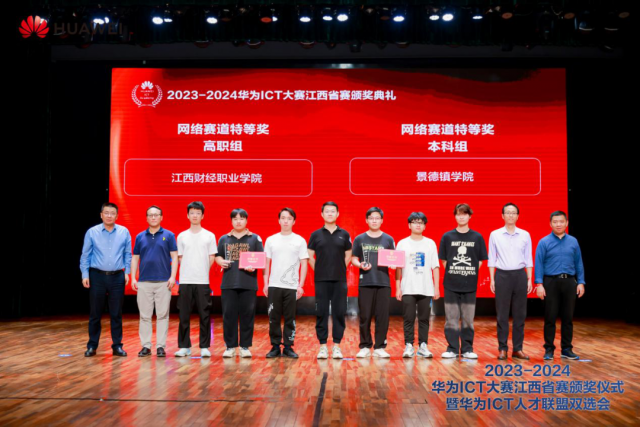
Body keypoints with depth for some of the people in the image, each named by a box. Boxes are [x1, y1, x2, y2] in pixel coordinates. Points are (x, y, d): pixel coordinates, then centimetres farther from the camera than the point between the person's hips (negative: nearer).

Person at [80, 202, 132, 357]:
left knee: (116, 314, 5)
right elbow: (85, 256, 3)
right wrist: (85, 275, -3)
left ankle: (117, 346, 14)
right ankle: (92, 346, 16)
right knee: (95, 313, 5)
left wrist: (127, 272, 1)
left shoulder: (124, 232, 3)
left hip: (117, 277, 1)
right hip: (97, 276, -1)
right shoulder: (92, 232, 0)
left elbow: (128, 254, 8)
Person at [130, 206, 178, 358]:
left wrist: (173, 276, -10)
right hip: (144, 282, 2)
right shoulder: (140, 237, 10)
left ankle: (161, 346, 7)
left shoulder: (169, 235, 3)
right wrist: (133, 278, 2)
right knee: (145, 315, 5)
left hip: (163, 282, -2)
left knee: (162, 315, 1)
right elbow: (135, 258, 11)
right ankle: (146, 346, 12)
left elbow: (174, 257, 0)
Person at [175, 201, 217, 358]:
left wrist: (202, 272, 0)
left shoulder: (209, 236, 5)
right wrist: (189, 271, 1)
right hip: (185, 281, 1)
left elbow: (211, 258, 6)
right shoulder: (182, 236, 8)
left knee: (205, 315, 0)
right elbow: (179, 258, 10)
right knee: (184, 315, 3)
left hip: (203, 281, -1)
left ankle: (204, 347, 8)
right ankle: (184, 346, 12)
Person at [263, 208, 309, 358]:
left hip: (292, 286, -1)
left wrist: (301, 285, -5)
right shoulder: (271, 240, 8)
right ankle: (275, 346, 14)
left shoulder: (300, 240, 3)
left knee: (290, 318, 3)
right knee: (274, 318, 3)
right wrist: (265, 283, 3)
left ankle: (288, 347, 12)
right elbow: (266, 263, 10)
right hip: (274, 285, 1)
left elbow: (304, 264, 2)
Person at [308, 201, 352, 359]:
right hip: (321, 280, 0)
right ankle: (323, 346, 9)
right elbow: (310, 256, 7)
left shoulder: (344, 234, 6)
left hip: (339, 280, 0)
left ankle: (336, 346, 9)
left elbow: (348, 255, 12)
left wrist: (340, 269, 5)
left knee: (339, 312, 1)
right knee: (321, 312, 1)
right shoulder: (316, 235, 4)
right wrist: (318, 270, 2)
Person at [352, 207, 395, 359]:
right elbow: (353, 259, 8)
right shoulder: (359, 239, 7)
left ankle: (380, 347, 10)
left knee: (382, 316, 1)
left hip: (383, 283, 0)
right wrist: (360, 265, -12)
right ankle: (365, 347, 13)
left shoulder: (388, 239, 9)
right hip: (365, 282, 0)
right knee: (365, 316, 2)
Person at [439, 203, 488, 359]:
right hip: (451, 284, 0)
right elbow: (443, 260, 7)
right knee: (451, 318, 3)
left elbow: (480, 261, 8)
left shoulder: (477, 237, 5)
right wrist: (451, 273, -2)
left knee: (468, 319, 6)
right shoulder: (447, 237, 3)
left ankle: (467, 349, 15)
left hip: (470, 284, 0)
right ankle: (452, 348, 11)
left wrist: (471, 274, -1)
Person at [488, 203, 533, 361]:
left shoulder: (525, 235, 6)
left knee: (520, 314, 4)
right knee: (502, 314, 1)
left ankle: (518, 349, 12)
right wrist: (492, 279, -2)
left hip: (520, 275, 2)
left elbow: (528, 259, 9)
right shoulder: (495, 235, 2)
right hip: (502, 275, -2)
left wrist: (529, 279, 3)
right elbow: (491, 259, 4)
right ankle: (502, 349, 8)